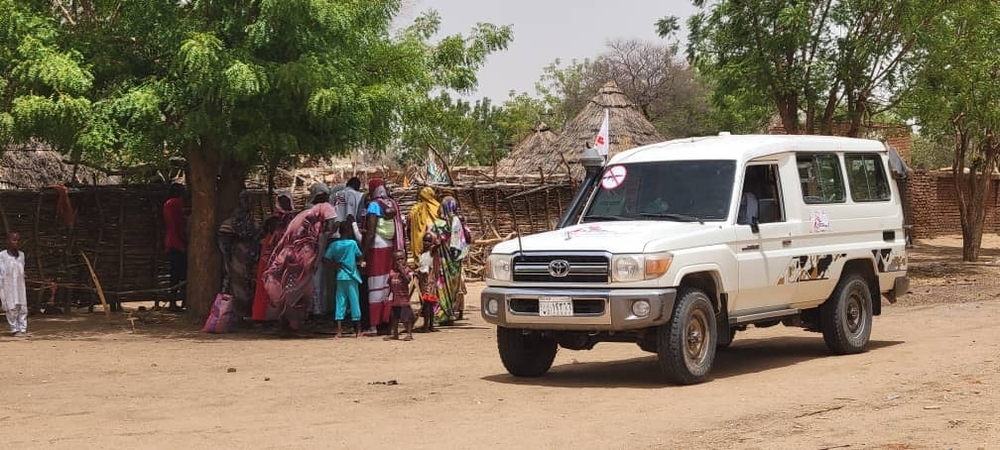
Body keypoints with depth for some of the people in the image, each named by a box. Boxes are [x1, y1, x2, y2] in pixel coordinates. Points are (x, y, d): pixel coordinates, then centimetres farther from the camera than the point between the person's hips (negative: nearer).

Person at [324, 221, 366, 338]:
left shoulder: (334, 245, 0)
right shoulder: (352, 243, -7)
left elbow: (325, 260, -4)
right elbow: (361, 257, 2)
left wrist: (333, 268, 7)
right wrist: (359, 263, 22)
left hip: (340, 277, 3)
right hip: (351, 277, -3)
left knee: (340, 302, 5)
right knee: (354, 301, 4)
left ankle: (339, 331, 0)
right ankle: (358, 331, 11)